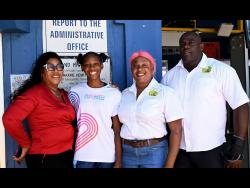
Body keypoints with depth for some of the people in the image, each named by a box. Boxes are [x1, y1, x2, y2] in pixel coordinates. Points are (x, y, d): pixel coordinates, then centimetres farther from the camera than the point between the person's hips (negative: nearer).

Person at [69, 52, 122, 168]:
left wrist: (118, 161, -5)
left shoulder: (114, 93, -2)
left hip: (107, 156, -1)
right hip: (82, 156, 1)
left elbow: (117, 131, -2)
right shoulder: (75, 92, 2)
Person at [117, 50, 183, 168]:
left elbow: (176, 130, -10)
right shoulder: (125, 93, 6)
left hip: (154, 152, -4)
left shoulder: (165, 92, -8)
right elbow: (121, 126, 12)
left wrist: (169, 165, -14)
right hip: (127, 152, 4)